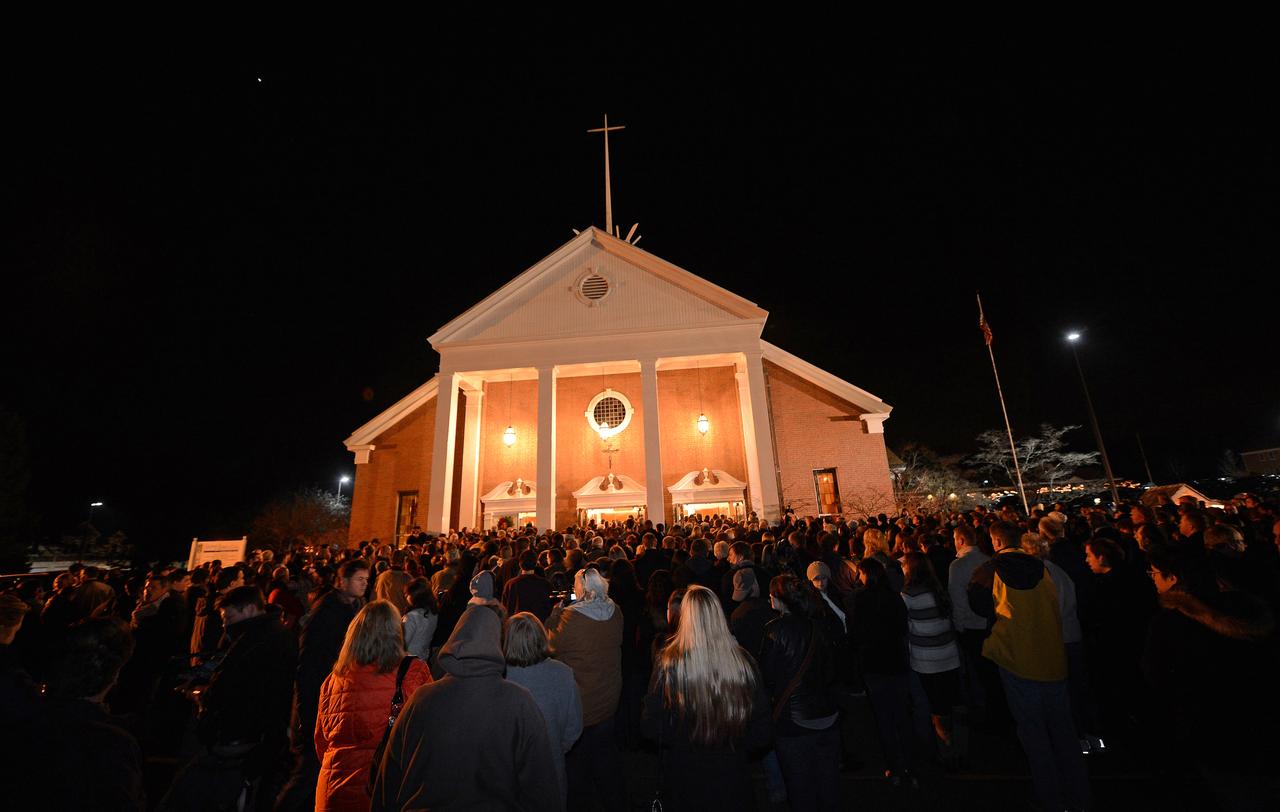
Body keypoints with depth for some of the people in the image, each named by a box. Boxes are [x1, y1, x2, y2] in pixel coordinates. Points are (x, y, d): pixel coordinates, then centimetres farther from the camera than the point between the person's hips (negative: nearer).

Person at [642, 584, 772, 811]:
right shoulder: (744, 662, -17)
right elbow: (761, 732, -7)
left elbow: (652, 727, -13)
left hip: (684, 778, -1)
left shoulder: (669, 664, -23)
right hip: (733, 778, 1)